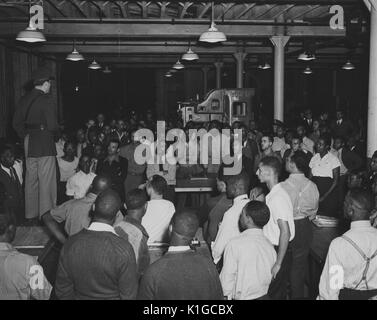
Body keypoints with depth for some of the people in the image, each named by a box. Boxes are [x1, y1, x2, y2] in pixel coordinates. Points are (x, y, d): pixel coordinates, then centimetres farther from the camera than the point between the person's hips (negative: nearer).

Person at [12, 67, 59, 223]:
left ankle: (30, 213, 25)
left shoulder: (24, 99, 7)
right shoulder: (46, 100, -13)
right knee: (46, 181, 1)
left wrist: (26, 137, 17)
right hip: (45, 145, -7)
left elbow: (16, 123, 11)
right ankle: (46, 214, 6)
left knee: (31, 179, 15)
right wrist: (56, 128, 3)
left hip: (29, 145, 7)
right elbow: (52, 126, -18)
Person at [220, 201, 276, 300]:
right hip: (263, 296, 6)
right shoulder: (270, 246, -1)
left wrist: (228, 296, 3)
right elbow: (269, 279, 8)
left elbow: (227, 281, -11)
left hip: (240, 297, -5)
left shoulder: (235, 244, -16)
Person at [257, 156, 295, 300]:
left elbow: (285, 232, -25)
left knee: (274, 294, 1)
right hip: (271, 250, 9)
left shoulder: (279, 197, -21)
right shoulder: (272, 194, 9)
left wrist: (278, 263, -23)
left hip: (279, 252, -9)